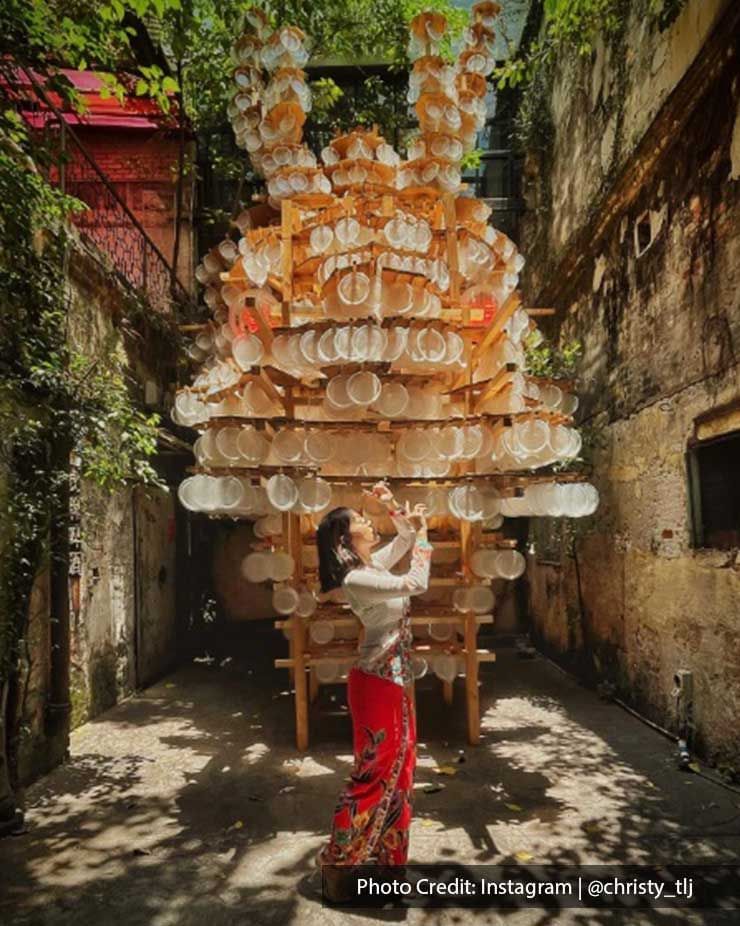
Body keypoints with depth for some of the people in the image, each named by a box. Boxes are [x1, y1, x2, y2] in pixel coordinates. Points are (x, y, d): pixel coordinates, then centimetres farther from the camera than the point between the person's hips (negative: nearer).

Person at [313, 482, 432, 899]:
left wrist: (394, 506, 5)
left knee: (397, 767, 18)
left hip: (395, 678, 9)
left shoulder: (372, 564, 5)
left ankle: (385, 852, 34)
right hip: (378, 681, -9)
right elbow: (417, 584, -27)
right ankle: (338, 860, 17)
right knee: (376, 771, 2)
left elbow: (406, 540, 19)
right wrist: (421, 531, -19)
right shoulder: (356, 579, -22)